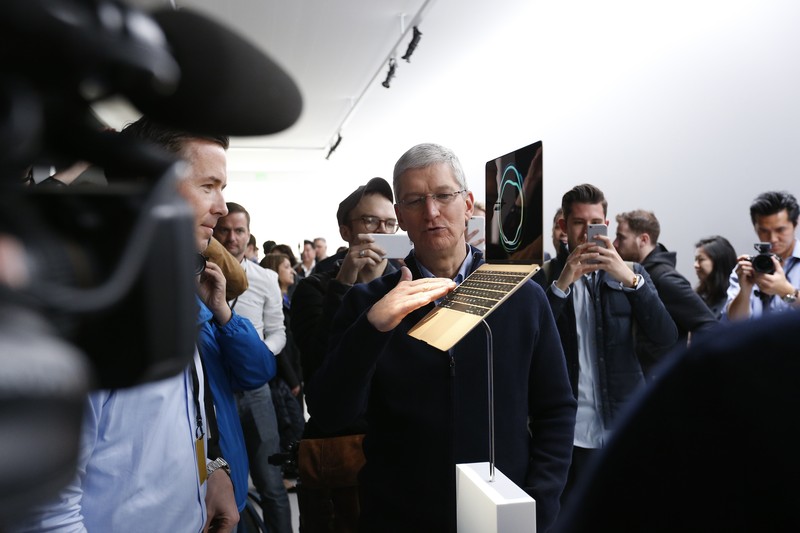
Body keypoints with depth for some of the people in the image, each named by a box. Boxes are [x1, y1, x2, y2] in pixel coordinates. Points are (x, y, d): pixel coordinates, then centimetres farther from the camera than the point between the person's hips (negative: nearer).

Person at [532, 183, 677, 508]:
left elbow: (666, 338, -5)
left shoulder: (631, 273, 6)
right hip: (570, 431, -2)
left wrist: (631, 279, -18)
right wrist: (562, 283, -21)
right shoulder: (545, 277, 1)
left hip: (625, 427, 2)